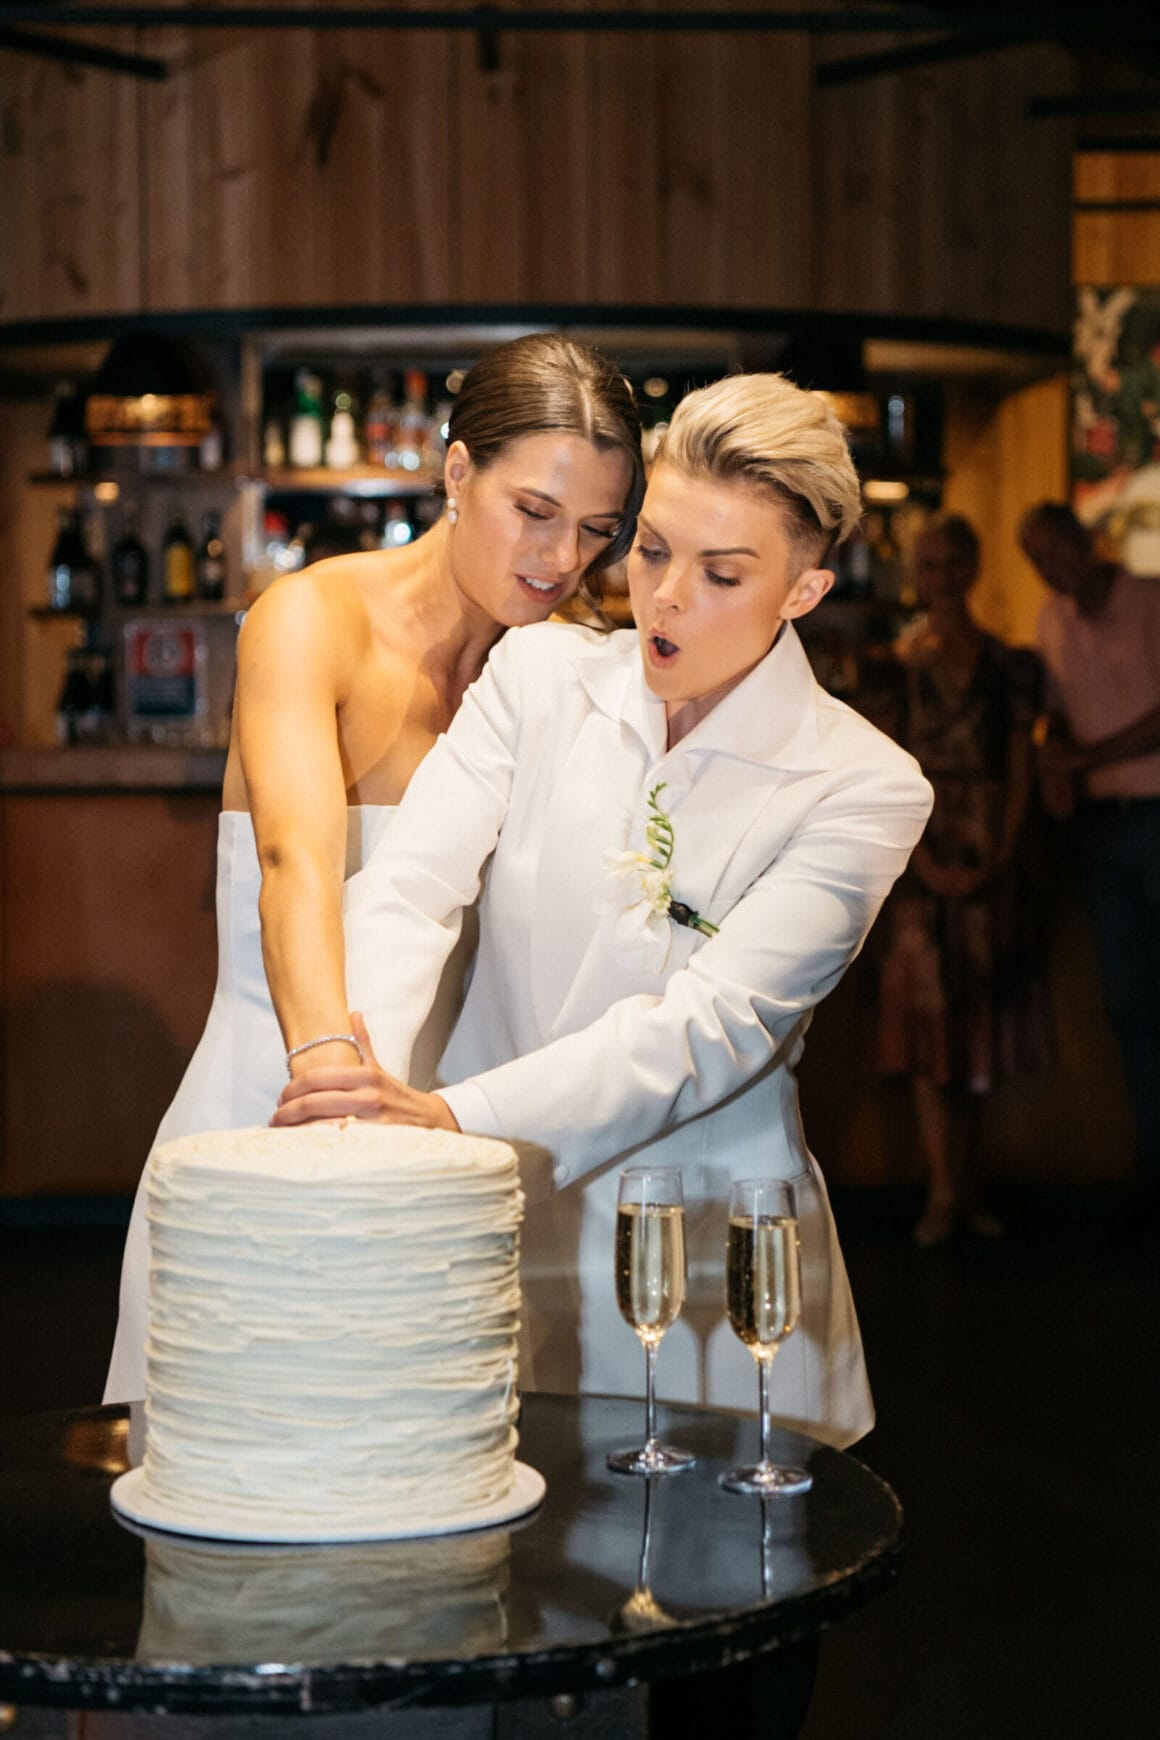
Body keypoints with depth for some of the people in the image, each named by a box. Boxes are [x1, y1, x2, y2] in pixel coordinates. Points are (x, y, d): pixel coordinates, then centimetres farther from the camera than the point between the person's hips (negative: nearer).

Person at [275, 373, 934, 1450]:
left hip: (703, 1266, -1)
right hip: (485, 1236, 2)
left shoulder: (863, 787, -7)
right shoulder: (540, 676, 2)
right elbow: (407, 888, -11)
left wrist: (457, 1118, -31)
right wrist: (356, 1077, -31)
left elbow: (712, 1024, -19)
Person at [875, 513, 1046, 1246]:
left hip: (990, 862, 1)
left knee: (979, 1018, 5)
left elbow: (1020, 773, 3)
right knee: (927, 1009, -3)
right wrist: (925, 860, -11)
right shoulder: (895, 663, 3)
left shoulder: (1010, 665, 6)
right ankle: (942, 1193, 0)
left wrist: (997, 861, -8)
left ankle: (967, 1187, 12)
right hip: (919, 855, -1)